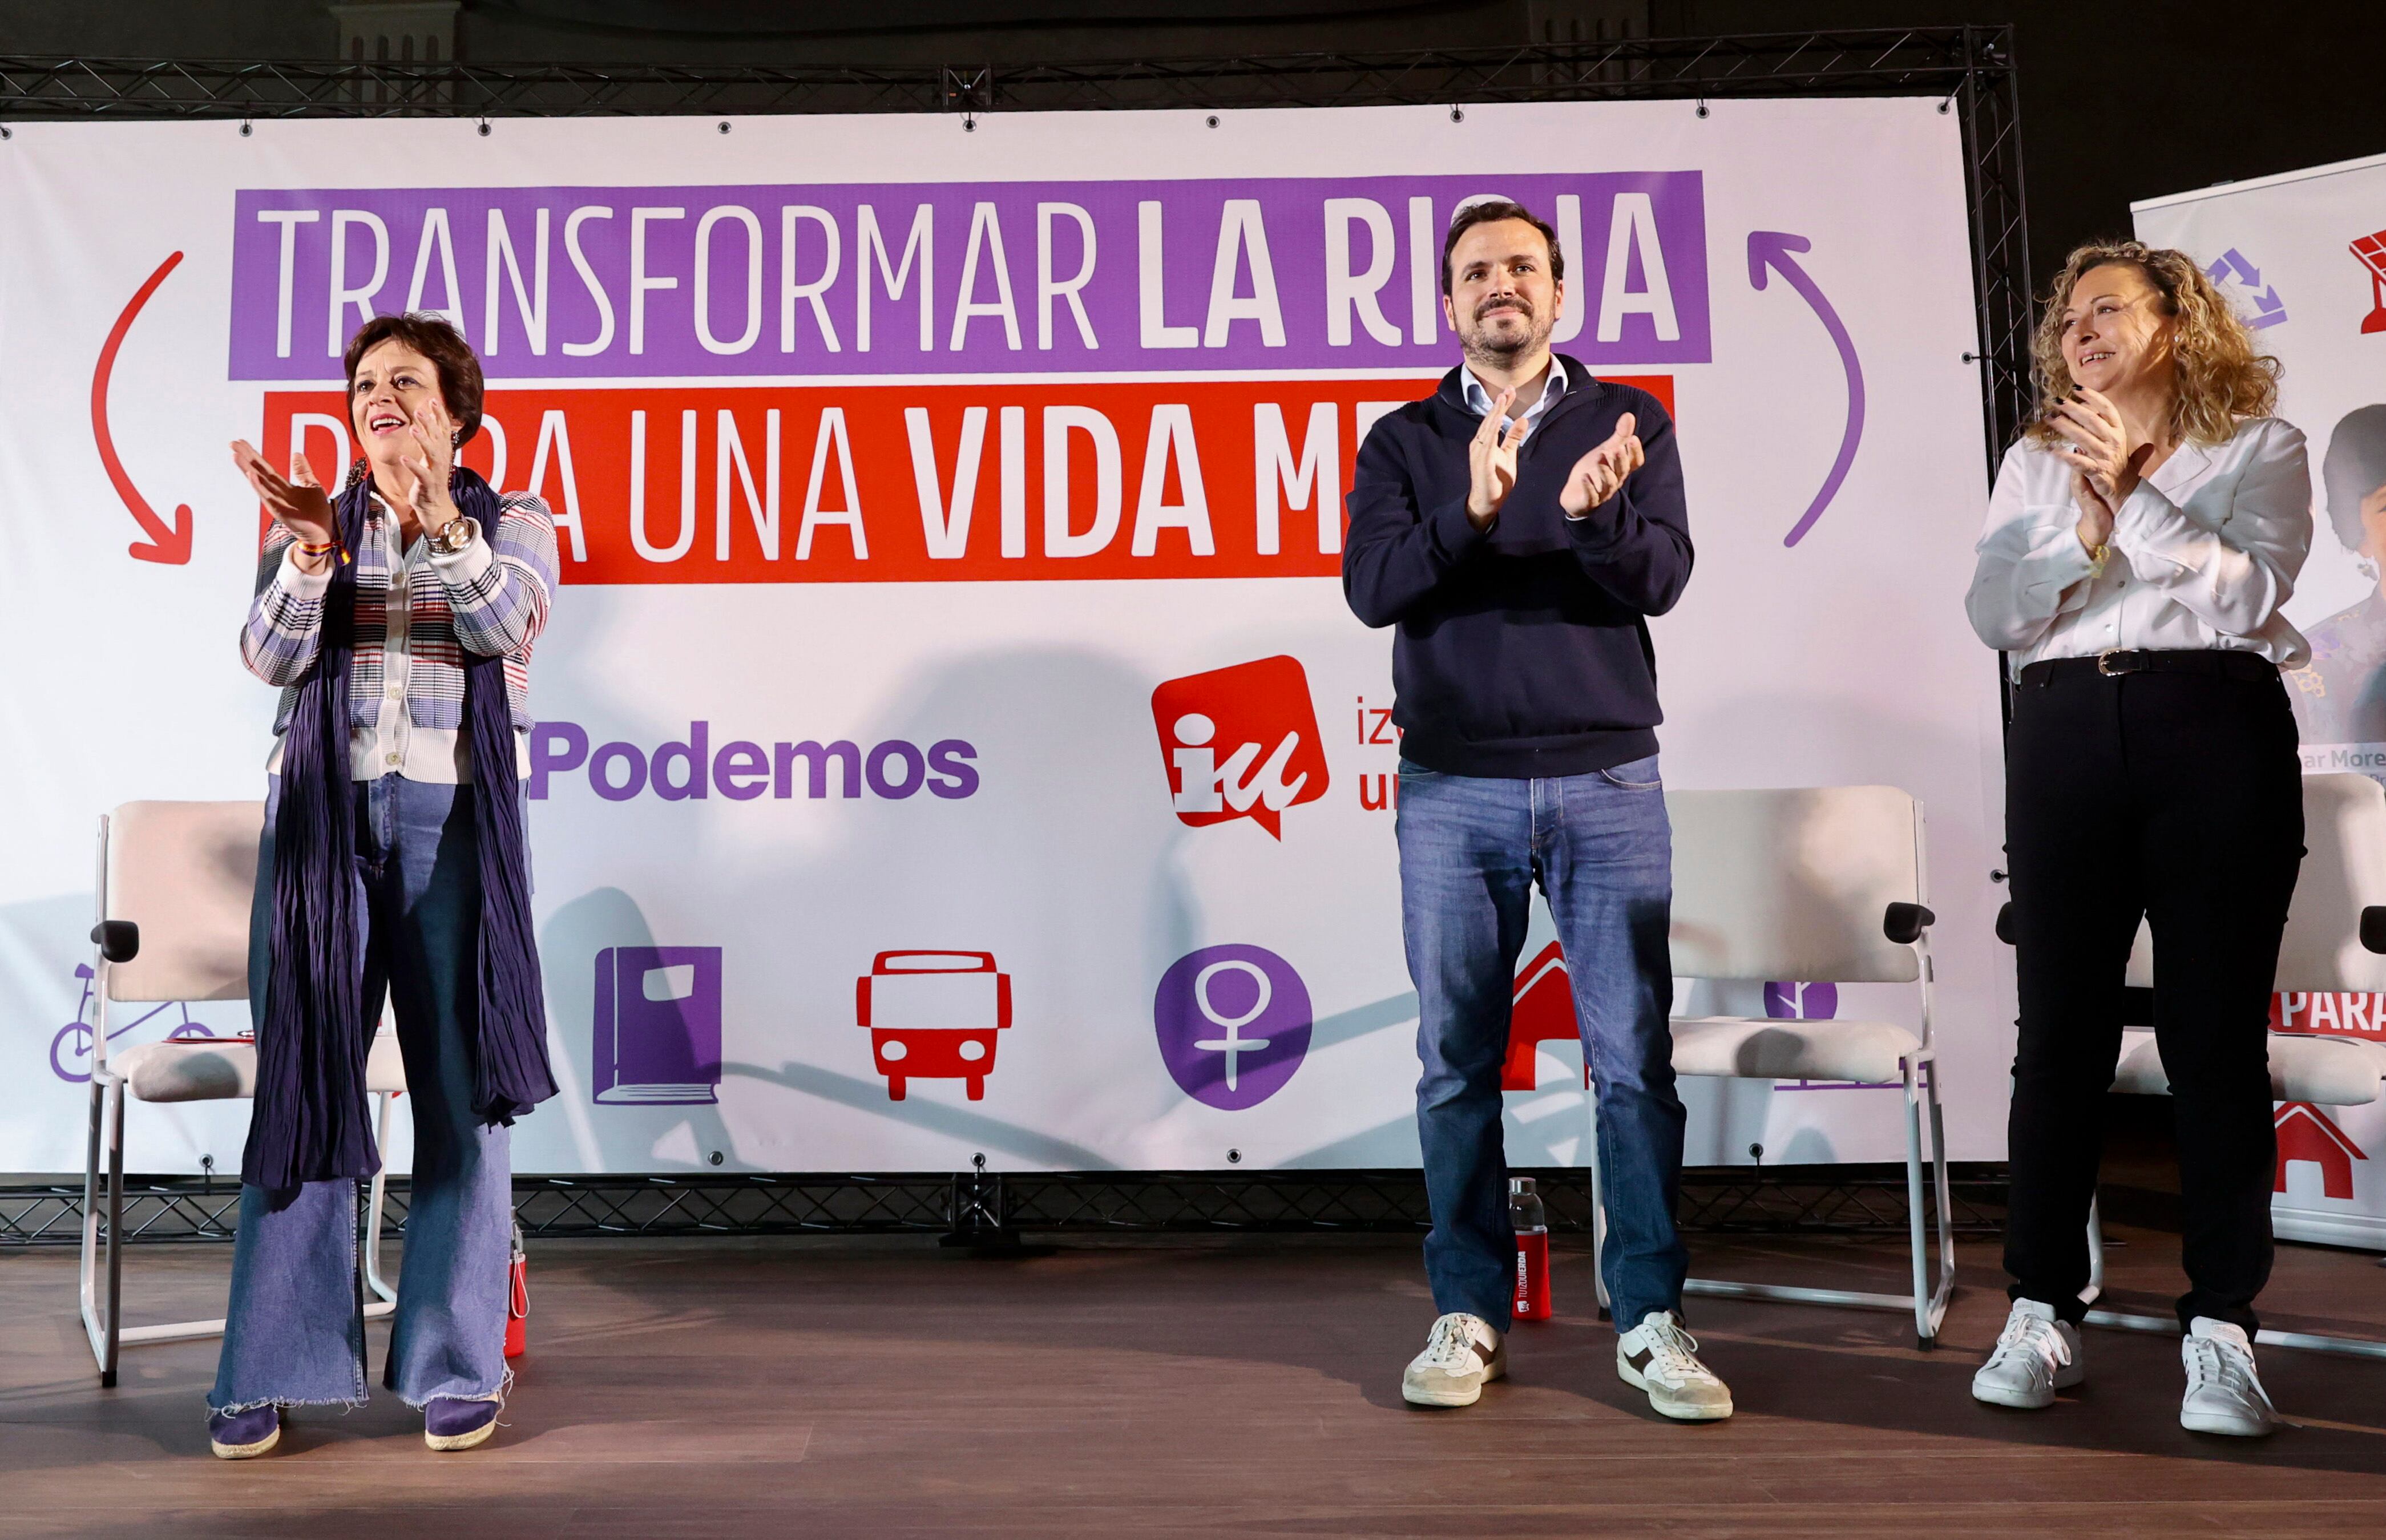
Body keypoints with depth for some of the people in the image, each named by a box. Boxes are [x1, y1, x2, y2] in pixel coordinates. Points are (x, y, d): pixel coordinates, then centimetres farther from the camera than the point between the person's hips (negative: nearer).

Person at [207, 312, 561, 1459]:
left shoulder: (513, 524, 9)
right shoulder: (314, 522, 14)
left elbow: (506, 625, -12)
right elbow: (269, 656, -1)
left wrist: (440, 524, -29)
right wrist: (310, 555, -18)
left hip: (455, 821, -1)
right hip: (322, 813, 2)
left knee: (461, 1089, 0)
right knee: (302, 1083, 1)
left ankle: (458, 1365, 9)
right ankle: (268, 1372, 11)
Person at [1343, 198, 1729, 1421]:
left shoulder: (1629, 424, 10)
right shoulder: (1404, 441, 11)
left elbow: (1661, 579, -3)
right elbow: (1372, 587, -4)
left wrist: (1595, 513, -23)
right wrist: (1471, 514, -21)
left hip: (1606, 780, 0)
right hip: (1452, 785, 1)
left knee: (1635, 1056, -1)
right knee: (1457, 1059, 4)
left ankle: (1650, 1321, 10)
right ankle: (1469, 1315, 15)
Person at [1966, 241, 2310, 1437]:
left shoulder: (2259, 448, 10)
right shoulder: (2037, 463, 17)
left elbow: (2251, 591, -6)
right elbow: (1995, 613, 4)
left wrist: (2135, 495, -12)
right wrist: (2086, 523, -11)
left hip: (2216, 729, -2)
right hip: (2067, 734, 2)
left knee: (2215, 1028, -2)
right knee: (2062, 1024, 0)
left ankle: (2221, 1328, 5)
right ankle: (2042, 1311, 7)